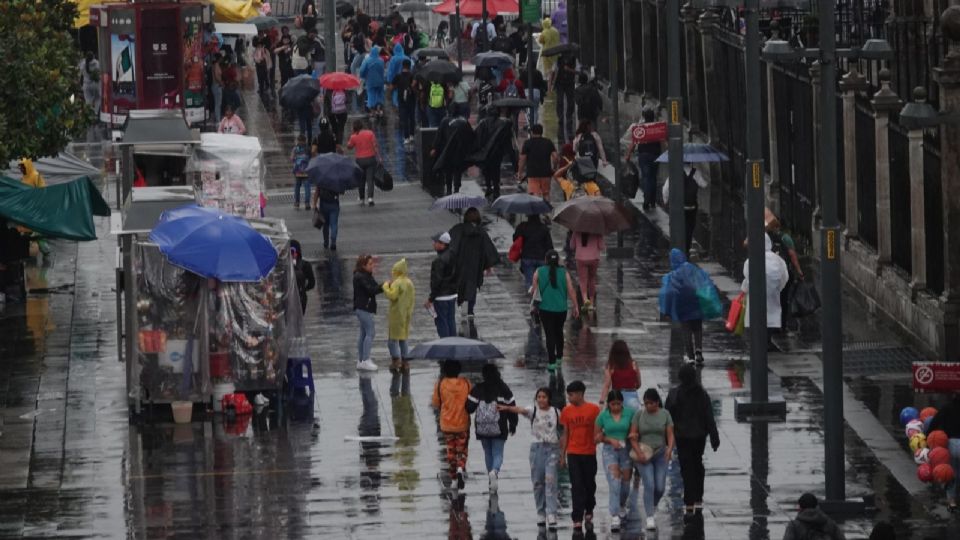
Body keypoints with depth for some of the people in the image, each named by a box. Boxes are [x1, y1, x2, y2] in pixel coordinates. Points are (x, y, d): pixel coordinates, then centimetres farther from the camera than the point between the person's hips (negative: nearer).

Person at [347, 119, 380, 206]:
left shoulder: (354, 137, -6)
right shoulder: (370, 133, -5)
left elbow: (349, 146, 8)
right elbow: (375, 146, -7)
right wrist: (378, 157, -2)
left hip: (359, 160, 1)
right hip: (370, 158, -1)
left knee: (361, 180, 13)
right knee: (370, 179, -1)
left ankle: (361, 199, 18)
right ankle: (370, 197, -16)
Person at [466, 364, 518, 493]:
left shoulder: (477, 389, -4)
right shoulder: (503, 389, -4)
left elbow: (469, 407, -6)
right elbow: (511, 407, -1)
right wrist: (513, 425, 11)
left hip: (482, 428, 1)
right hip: (499, 429, -1)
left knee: (488, 453, 16)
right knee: (498, 453, 3)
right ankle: (495, 471, -27)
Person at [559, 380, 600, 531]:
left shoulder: (593, 409, -4)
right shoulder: (567, 411, 3)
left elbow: (598, 431, 2)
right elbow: (565, 434, 8)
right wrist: (562, 455, 7)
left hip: (589, 453, -1)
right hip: (573, 454, 1)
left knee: (590, 484, 12)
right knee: (577, 487, -5)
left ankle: (589, 511, 34)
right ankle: (577, 519, -6)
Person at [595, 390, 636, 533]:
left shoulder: (630, 413, -3)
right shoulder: (603, 416, -2)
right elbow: (597, 437, 6)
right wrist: (611, 440, -10)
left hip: (626, 450, 1)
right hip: (609, 451, -1)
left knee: (625, 483, 12)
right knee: (614, 482, -15)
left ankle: (621, 505, 43)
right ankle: (614, 517, -18)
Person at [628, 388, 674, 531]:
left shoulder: (665, 414, 0)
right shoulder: (639, 414, -2)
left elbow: (670, 435, -3)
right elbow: (633, 436, -3)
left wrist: (669, 448, -22)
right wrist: (639, 453, -17)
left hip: (661, 455, 1)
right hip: (644, 456, -1)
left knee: (660, 487, 0)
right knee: (649, 486, -12)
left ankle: (653, 507, 32)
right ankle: (649, 518, -9)